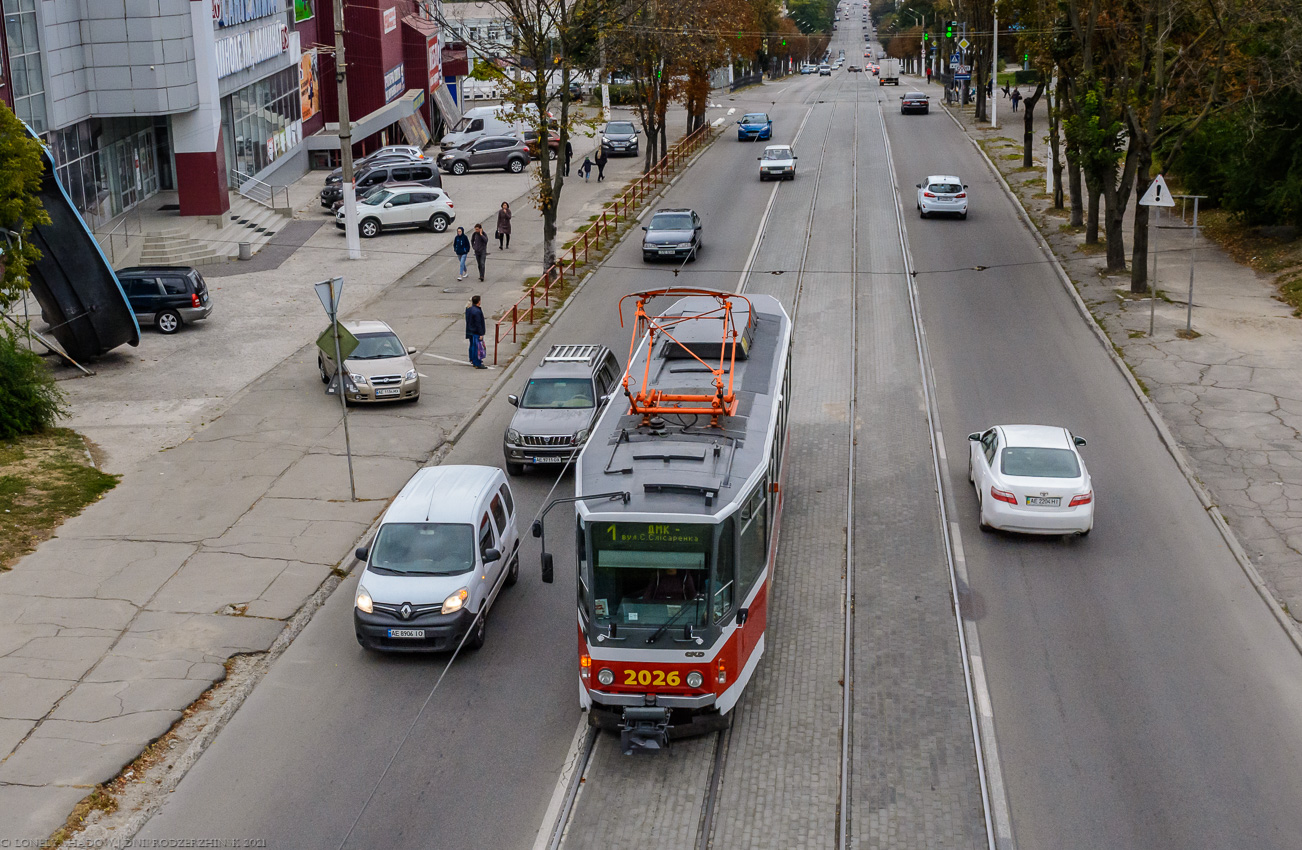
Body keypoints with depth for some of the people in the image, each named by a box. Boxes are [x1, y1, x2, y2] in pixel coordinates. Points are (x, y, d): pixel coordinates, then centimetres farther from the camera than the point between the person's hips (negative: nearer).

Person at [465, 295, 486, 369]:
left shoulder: (469, 309, 4)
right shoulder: (477, 311, -23)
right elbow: (478, 324, -22)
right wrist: (481, 334, -17)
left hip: (470, 331, 9)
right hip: (476, 332, -9)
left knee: (472, 346, 19)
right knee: (477, 347, -3)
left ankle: (473, 361, 30)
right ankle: (478, 364, 0)